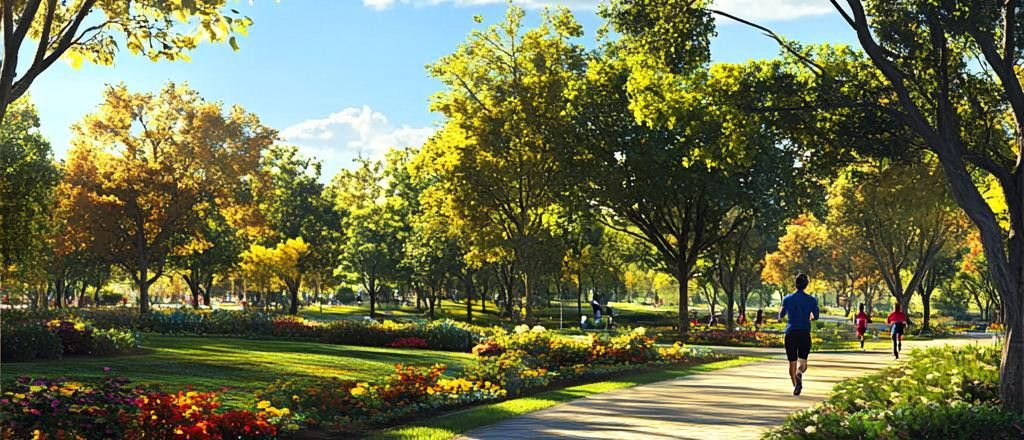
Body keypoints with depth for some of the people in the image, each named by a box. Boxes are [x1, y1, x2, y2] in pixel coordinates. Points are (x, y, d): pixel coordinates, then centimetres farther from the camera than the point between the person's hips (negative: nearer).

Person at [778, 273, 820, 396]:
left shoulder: (787, 299, 2)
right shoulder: (812, 300, 1)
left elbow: (781, 316, 12)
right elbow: (816, 316, 3)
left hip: (790, 334, 1)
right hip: (805, 334, -1)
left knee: (792, 362, 9)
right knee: (802, 360, 0)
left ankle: (796, 385, 10)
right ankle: (799, 373, -32)